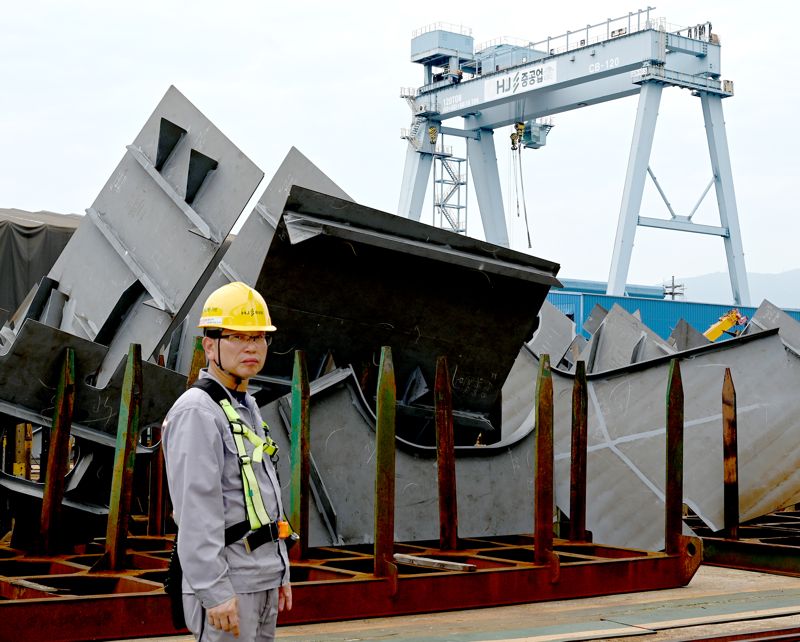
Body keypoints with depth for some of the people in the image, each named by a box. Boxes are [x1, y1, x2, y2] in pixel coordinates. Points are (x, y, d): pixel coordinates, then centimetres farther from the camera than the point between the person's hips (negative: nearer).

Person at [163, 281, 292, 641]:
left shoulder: (248, 410, 16)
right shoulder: (196, 412, -15)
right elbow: (196, 513, -21)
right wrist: (215, 592, -25)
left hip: (262, 582, 9)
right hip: (225, 585, -9)